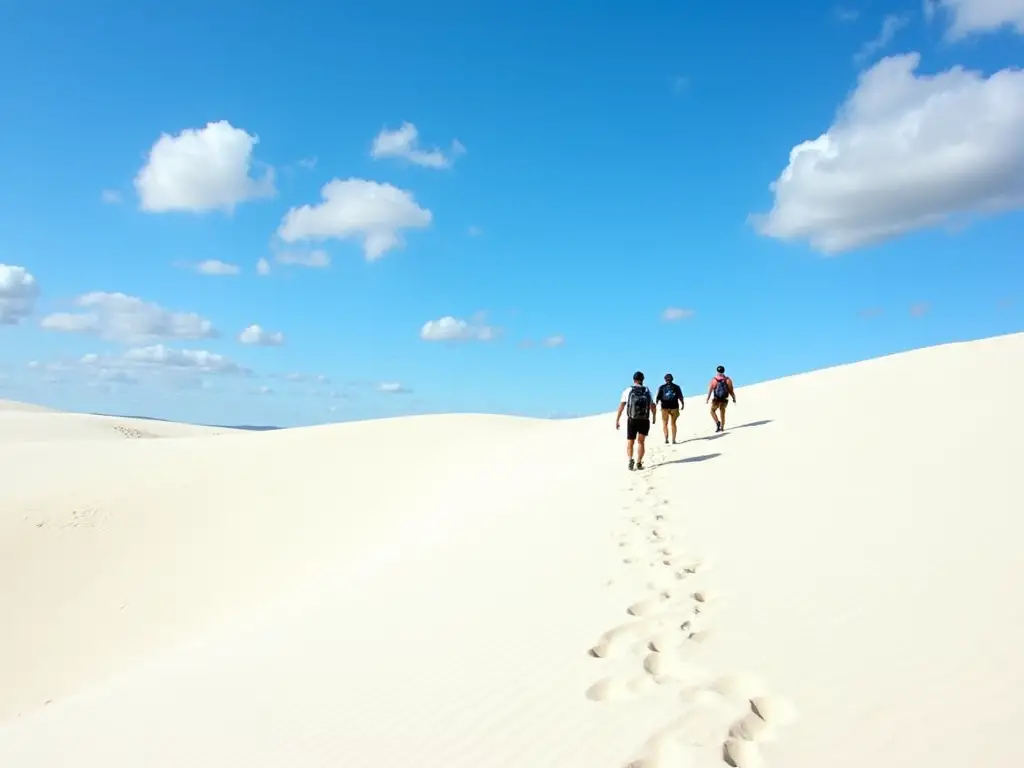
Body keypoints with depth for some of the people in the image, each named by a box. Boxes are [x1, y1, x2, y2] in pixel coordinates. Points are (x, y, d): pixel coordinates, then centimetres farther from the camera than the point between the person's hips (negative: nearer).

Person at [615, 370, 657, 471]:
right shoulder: (647, 391, 7)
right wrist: (654, 417, 26)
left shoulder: (628, 390, 1)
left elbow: (621, 406, -6)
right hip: (645, 420, 1)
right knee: (641, 441, 16)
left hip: (632, 420, -1)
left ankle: (630, 459, -11)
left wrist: (617, 420, -4)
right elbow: (653, 407, 8)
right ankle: (639, 463, 7)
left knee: (630, 442, 12)